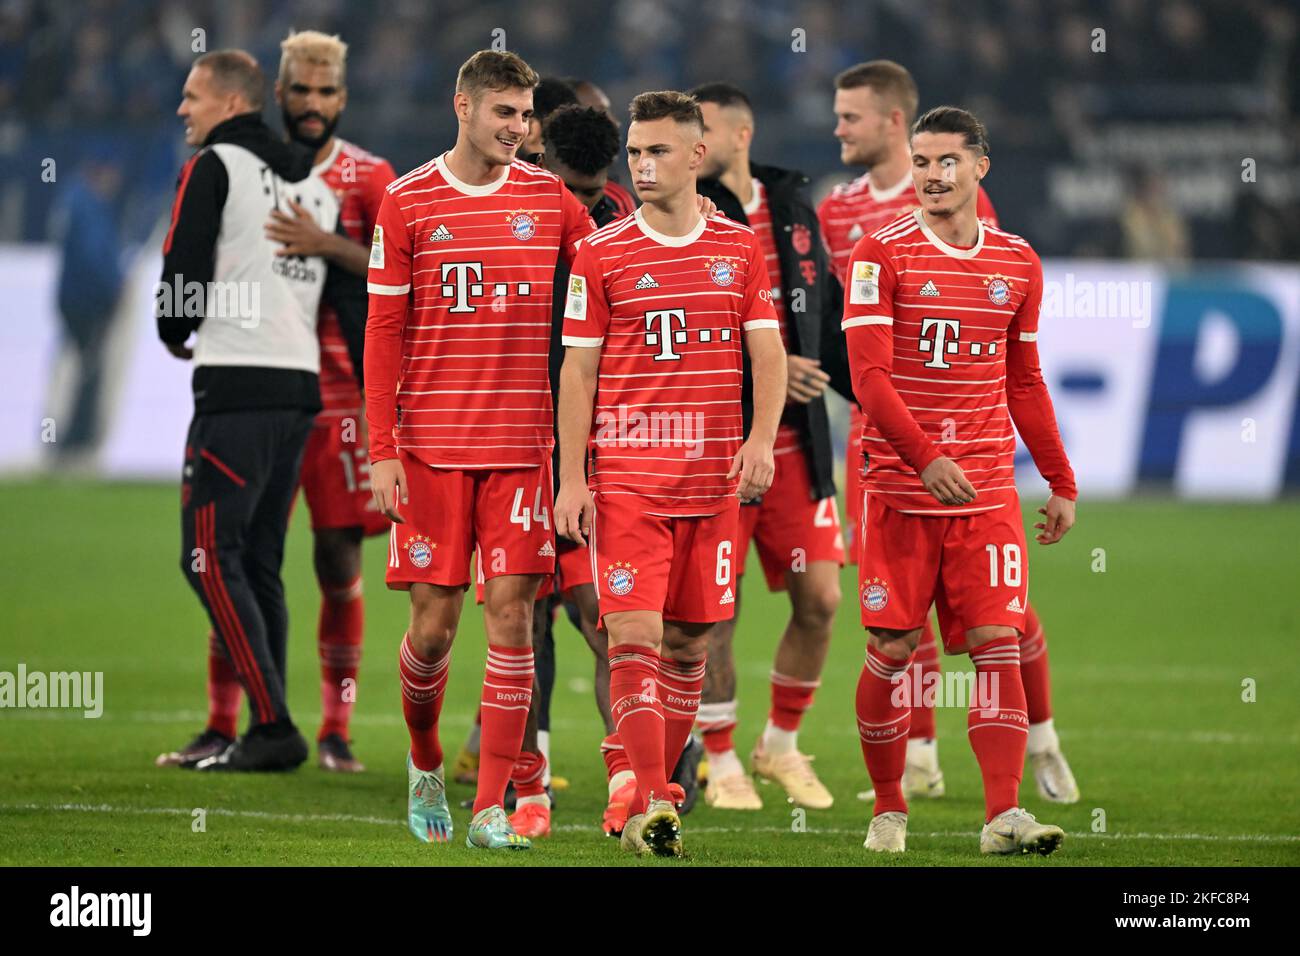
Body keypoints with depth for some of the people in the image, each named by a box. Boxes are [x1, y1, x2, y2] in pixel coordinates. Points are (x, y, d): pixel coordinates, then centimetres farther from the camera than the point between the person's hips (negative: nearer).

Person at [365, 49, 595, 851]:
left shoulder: (549, 198, 5)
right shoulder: (408, 203, 1)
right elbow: (383, 333, 1)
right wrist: (383, 451, -5)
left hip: (522, 445, 1)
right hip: (431, 446, -1)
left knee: (513, 615, -6)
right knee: (435, 626, 0)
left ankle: (492, 810, -2)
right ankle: (426, 761, 29)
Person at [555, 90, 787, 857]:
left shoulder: (740, 247, 8)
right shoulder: (602, 255, 2)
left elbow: (768, 354, 7)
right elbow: (578, 370, 2)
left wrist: (762, 439, -10)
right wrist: (571, 479, -4)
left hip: (714, 477, 3)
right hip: (626, 474, -3)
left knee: (690, 642, 6)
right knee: (635, 636, -12)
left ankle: (656, 793, 19)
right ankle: (652, 808, -14)